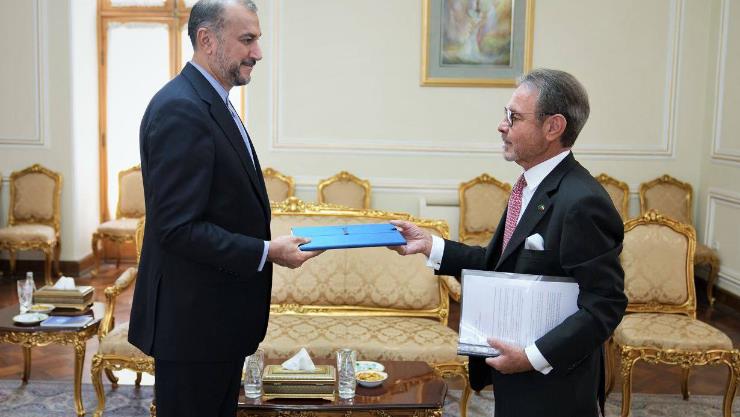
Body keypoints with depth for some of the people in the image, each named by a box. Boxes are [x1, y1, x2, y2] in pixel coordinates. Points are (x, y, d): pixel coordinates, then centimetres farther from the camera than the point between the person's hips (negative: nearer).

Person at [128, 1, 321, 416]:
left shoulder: (212, 102, 11)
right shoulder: (180, 109, -21)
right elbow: (177, 228, -25)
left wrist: (270, 240, 6)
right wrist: (266, 252, -20)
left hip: (219, 315, 10)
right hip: (192, 320, -10)